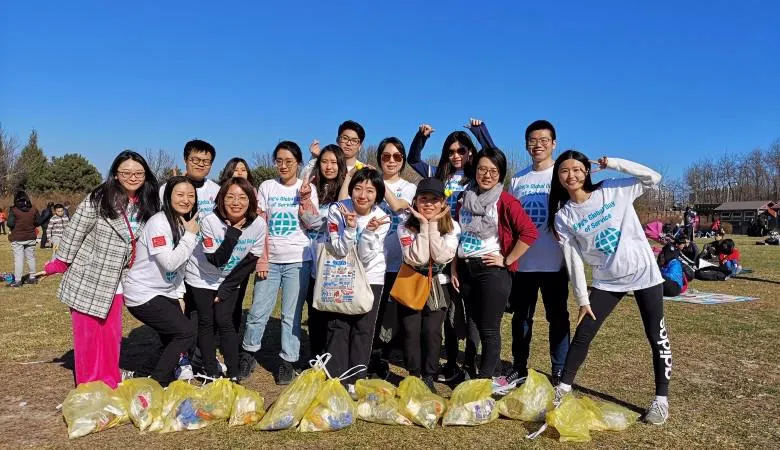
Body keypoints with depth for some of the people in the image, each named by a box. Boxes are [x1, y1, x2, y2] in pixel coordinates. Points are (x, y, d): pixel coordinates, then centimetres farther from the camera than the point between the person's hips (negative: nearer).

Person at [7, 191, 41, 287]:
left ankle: (17, 280, 1)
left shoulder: (13, 210, -11)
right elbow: (38, 222, 2)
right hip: (30, 237, 4)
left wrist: (13, 229, 4)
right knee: (31, 257, 14)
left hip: (17, 238, -4)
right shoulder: (33, 209, 0)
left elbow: (10, 224, -17)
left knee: (18, 259, -1)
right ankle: (32, 277, 20)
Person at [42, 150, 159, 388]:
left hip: (113, 284, 5)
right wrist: (59, 264, -3)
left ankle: (110, 387, 26)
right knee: (88, 336, 5)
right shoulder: (98, 199, -16)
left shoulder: (147, 205, 1)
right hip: (87, 280, -4)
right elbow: (74, 232, -9)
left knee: (112, 337, 12)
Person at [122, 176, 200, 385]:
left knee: (174, 341, 10)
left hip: (166, 294, 9)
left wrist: (179, 295, 8)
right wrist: (190, 235, -21)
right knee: (188, 332, -12)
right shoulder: (158, 223, -20)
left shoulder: (184, 223, 6)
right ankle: (154, 383, 2)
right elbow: (169, 263, -26)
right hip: (143, 296, -8)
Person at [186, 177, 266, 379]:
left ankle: (234, 375, 6)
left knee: (224, 322, -4)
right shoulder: (210, 221, -26)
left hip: (230, 280, 1)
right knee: (206, 322, 2)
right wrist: (233, 234, -35)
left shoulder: (258, 224, -19)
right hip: (202, 278, -1)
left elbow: (250, 261, -9)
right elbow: (216, 260, -25)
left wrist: (226, 288, -10)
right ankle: (211, 373, 15)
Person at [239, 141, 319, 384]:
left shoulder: (307, 188, 4)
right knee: (258, 311, 3)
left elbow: (310, 224, -6)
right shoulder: (267, 186, 5)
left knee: (292, 314, 4)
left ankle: (287, 362, 14)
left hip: (298, 260, -1)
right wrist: (262, 258, -4)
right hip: (270, 259, 1)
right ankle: (248, 355, 22)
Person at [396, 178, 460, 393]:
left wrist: (434, 224, -20)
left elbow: (441, 256, -20)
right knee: (411, 331, -4)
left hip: (438, 285, 0)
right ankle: (414, 376, 14)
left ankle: (429, 377, 10)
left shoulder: (452, 227, -6)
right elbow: (417, 258, -22)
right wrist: (424, 225, -22)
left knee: (432, 331, -7)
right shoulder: (405, 227, -10)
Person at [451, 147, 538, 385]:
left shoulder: (505, 201, -9)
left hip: (492, 271, -6)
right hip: (465, 270, 6)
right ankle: (467, 373, 29)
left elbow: (529, 232, -18)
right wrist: (454, 268, 9)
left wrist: (507, 260, -14)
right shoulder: (465, 198, 9)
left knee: (489, 329, 2)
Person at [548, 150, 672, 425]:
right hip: (607, 281, 2)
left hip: (643, 272, -1)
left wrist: (615, 164, -17)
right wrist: (582, 299, -3)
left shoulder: (613, 190, -6)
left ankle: (661, 399, 20)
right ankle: (562, 390, 16)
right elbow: (573, 260, -4)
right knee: (582, 335, 2)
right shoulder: (563, 217, -4)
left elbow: (654, 178, -9)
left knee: (657, 337, 5)